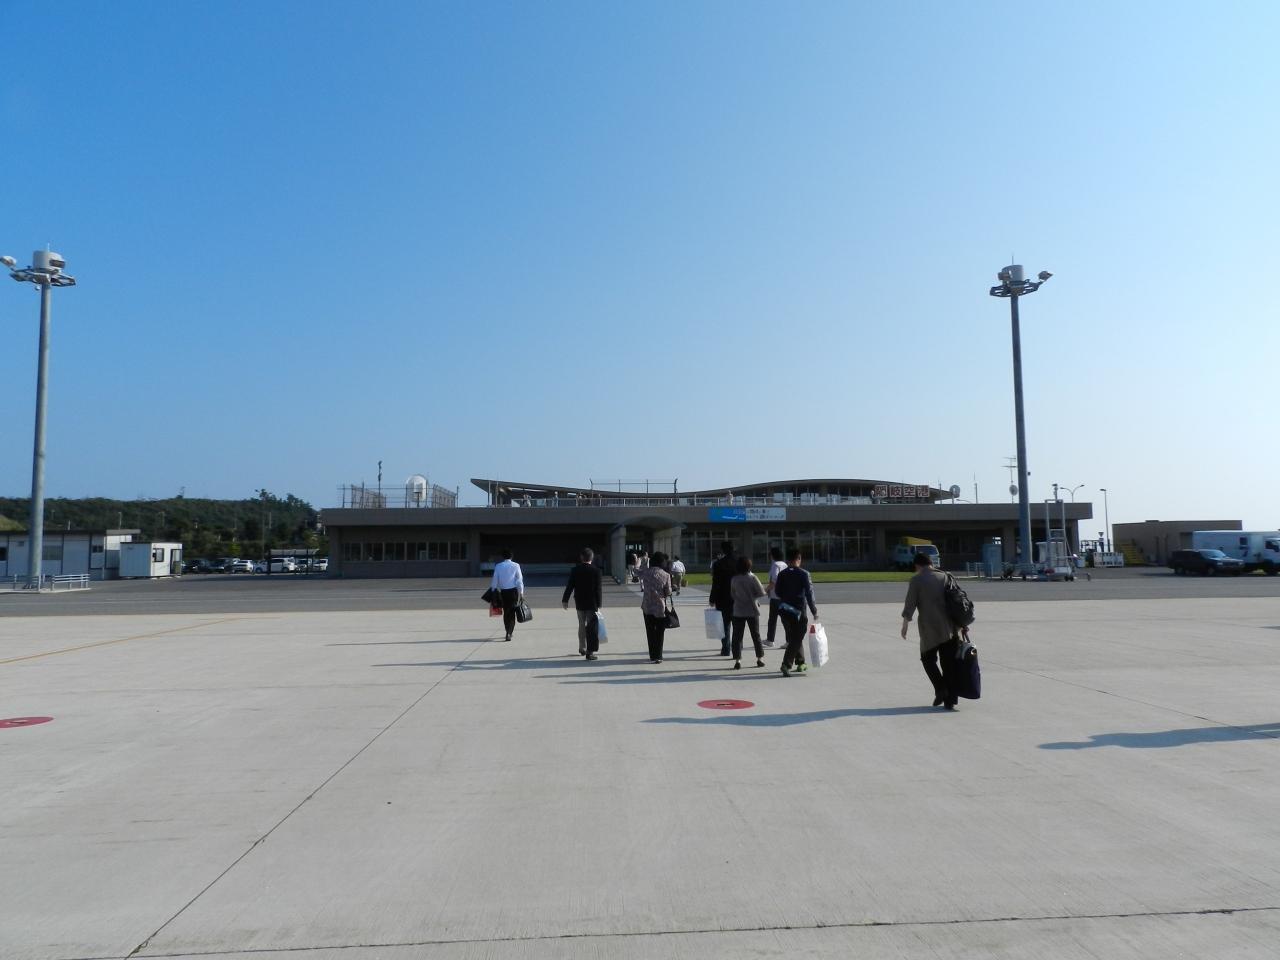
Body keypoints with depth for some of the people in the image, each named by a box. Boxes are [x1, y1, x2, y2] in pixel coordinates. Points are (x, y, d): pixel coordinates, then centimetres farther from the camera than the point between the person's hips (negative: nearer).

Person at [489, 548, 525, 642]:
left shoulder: (498, 566, 0)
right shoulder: (515, 566, -4)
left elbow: (495, 581, 3)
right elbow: (519, 580, -5)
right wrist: (521, 593, -1)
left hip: (503, 592, 2)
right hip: (513, 591, -2)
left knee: (506, 612, 15)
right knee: (512, 612, 2)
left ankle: (509, 631, 23)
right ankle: (509, 633, -12)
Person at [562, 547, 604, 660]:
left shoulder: (575, 570, -3)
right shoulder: (596, 570, -10)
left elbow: (569, 586, -2)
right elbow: (599, 589, -10)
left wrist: (565, 600, 6)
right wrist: (599, 604, -6)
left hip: (579, 603, 3)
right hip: (592, 603, -3)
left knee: (582, 625, 20)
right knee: (592, 627, 0)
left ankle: (582, 647, 32)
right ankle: (590, 651, -3)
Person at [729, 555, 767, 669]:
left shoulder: (734, 579, -4)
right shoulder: (752, 577, -11)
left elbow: (732, 594, 7)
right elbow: (761, 592, -11)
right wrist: (753, 596, 8)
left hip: (738, 611, 1)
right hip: (752, 610, -1)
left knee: (737, 636, 3)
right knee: (756, 635, 13)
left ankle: (737, 660, -4)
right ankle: (760, 658, 20)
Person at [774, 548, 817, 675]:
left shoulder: (782, 574, 2)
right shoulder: (803, 574, -10)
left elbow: (777, 592, 7)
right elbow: (809, 593, -12)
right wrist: (814, 611, -6)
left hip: (784, 610, 5)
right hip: (798, 610, -5)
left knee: (794, 637, 19)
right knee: (796, 639, -1)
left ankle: (800, 663, 27)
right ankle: (786, 664, -15)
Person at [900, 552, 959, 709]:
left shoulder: (916, 580, -1)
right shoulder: (945, 577, 12)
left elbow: (910, 604, -8)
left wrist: (905, 625, -6)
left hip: (929, 628, -4)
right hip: (949, 628, 4)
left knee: (928, 658, 14)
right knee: (949, 663, 7)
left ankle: (940, 690, -2)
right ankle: (950, 700, 7)